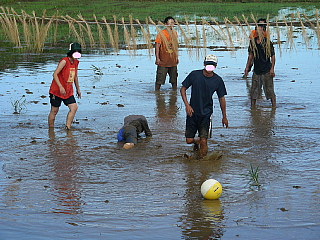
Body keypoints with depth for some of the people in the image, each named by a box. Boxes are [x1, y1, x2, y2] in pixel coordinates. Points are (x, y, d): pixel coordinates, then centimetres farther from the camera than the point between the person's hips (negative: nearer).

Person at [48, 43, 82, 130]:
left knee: (74, 107, -10)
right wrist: (61, 87, -27)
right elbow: (55, 74, -20)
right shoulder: (64, 61, -17)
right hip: (57, 90, -7)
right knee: (54, 110, 2)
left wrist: (78, 89, 20)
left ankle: (68, 127, -6)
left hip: (68, 91, 7)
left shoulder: (76, 62, 7)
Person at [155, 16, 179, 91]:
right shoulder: (161, 34, -10)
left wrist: (177, 57, 17)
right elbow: (157, 46, -10)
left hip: (173, 61, 5)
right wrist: (157, 58, -16)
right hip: (163, 62, -5)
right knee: (159, 80, -2)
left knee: (174, 79, 13)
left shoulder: (175, 33, 7)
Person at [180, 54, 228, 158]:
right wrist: (187, 105, -9)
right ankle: (196, 142, 38)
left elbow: (221, 99, 7)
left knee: (203, 141, -11)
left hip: (206, 114, -1)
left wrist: (224, 117, 11)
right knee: (189, 140, 3)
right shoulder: (194, 75, -6)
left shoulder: (218, 80, -4)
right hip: (192, 112, 1)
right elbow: (183, 89, 3)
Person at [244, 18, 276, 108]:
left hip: (266, 70, -4)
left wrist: (272, 69, -14)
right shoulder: (253, 41, 4)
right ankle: (252, 107, 21)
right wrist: (247, 67, 12)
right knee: (253, 91, 9)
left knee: (270, 91, 1)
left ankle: (274, 106, 12)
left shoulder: (267, 42, -9)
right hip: (256, 70, 4)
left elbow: (273, 56, -6)